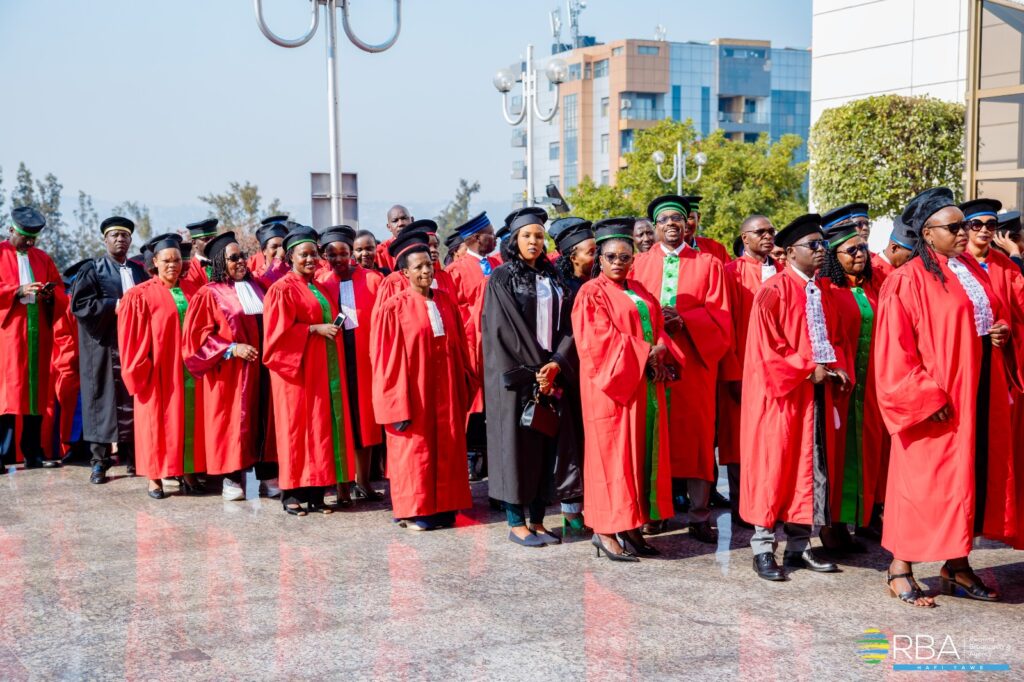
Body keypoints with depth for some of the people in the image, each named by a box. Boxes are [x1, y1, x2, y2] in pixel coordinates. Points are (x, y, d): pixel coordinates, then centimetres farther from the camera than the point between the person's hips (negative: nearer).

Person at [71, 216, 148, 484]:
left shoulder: (140, 272, 16)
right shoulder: (92, 269, 3)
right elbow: (79, 303, -8)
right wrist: (114, 306, -15)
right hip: (104, 346, -3)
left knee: (134, 399, 2)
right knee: (103, 401, -2)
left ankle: (133, 456, 10)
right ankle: (100, 460, 3)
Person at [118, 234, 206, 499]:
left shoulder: (189, 293, 10)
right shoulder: (141, 295, -4)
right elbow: (133, 337, -7)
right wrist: (141, 369, -12)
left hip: (187, 369, 4)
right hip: (158, 370, -4)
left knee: (189, 420, 5)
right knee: (157, 421, 1)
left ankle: (188, 472, 13)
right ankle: (154, 477, 8)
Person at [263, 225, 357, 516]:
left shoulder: (320, 289, 17)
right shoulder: (282, 289, -6)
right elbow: (279, 330, -13)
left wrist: (332, 329, 5)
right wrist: (316, 329, -16)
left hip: (323, 369, 7)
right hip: (298, 367, -7)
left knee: (321, 427, 4)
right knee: (296, 427, -4)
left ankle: (315, 492, 7)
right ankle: (292, 494, 3)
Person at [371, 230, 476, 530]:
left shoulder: (445, 302, 6)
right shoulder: (393, 308, -9)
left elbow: (459, 347, 11)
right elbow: (386, 359, -10)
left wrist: (465, 386, 7)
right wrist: (396, 405, -14)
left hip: (445, 391, 5)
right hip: (413, 391, -5)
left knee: (446, 448, 9)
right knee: (413, 449, 4)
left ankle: (443, 507, 19)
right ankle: (413, 511, 15)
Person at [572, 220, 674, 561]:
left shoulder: (639, 291, 17)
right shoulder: (592, 293, -5)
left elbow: (657, 328, 15)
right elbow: (599, 340, -15)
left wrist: (659, 353, -7)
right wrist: (645, 354, -14)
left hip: (646, 384, 7)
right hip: (611, 382, -7)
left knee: (642, 453, 6)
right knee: (611, 453, -5)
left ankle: (631, 527, 11)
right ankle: (606, 532, 0)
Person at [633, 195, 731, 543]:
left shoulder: (707, 264, 7)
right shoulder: (640, 263, 11)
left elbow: (719, 315, 0)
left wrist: (683, 320, -16)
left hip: (693, 360, -1)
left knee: (695, 433, -2)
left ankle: (699, 516, 2)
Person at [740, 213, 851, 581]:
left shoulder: (823, 290, 12)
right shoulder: (774, 291, -11)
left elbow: (833, 337, 18)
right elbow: (766, 346, -15)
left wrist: (837, 368, -1)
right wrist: (808, 370, -15)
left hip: (817, 392, 7)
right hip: (782, 393, -7)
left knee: (810, 465, 9)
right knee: (773, 466, -1)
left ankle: (798, 546, 18)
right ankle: (763, 548, 7)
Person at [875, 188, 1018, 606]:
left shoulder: (974, 271, 12)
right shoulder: (908, 280, -11)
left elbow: (995, 317, 24)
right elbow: (896, 350, -15)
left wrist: (1002, 334, 1)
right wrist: (927, 396, -19)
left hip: (982, 393, 8)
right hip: (935, 403, -8)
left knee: (974, 475, 10)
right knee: (923, 480, -3)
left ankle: (956, 566, 21)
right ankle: (900, 570, 8)